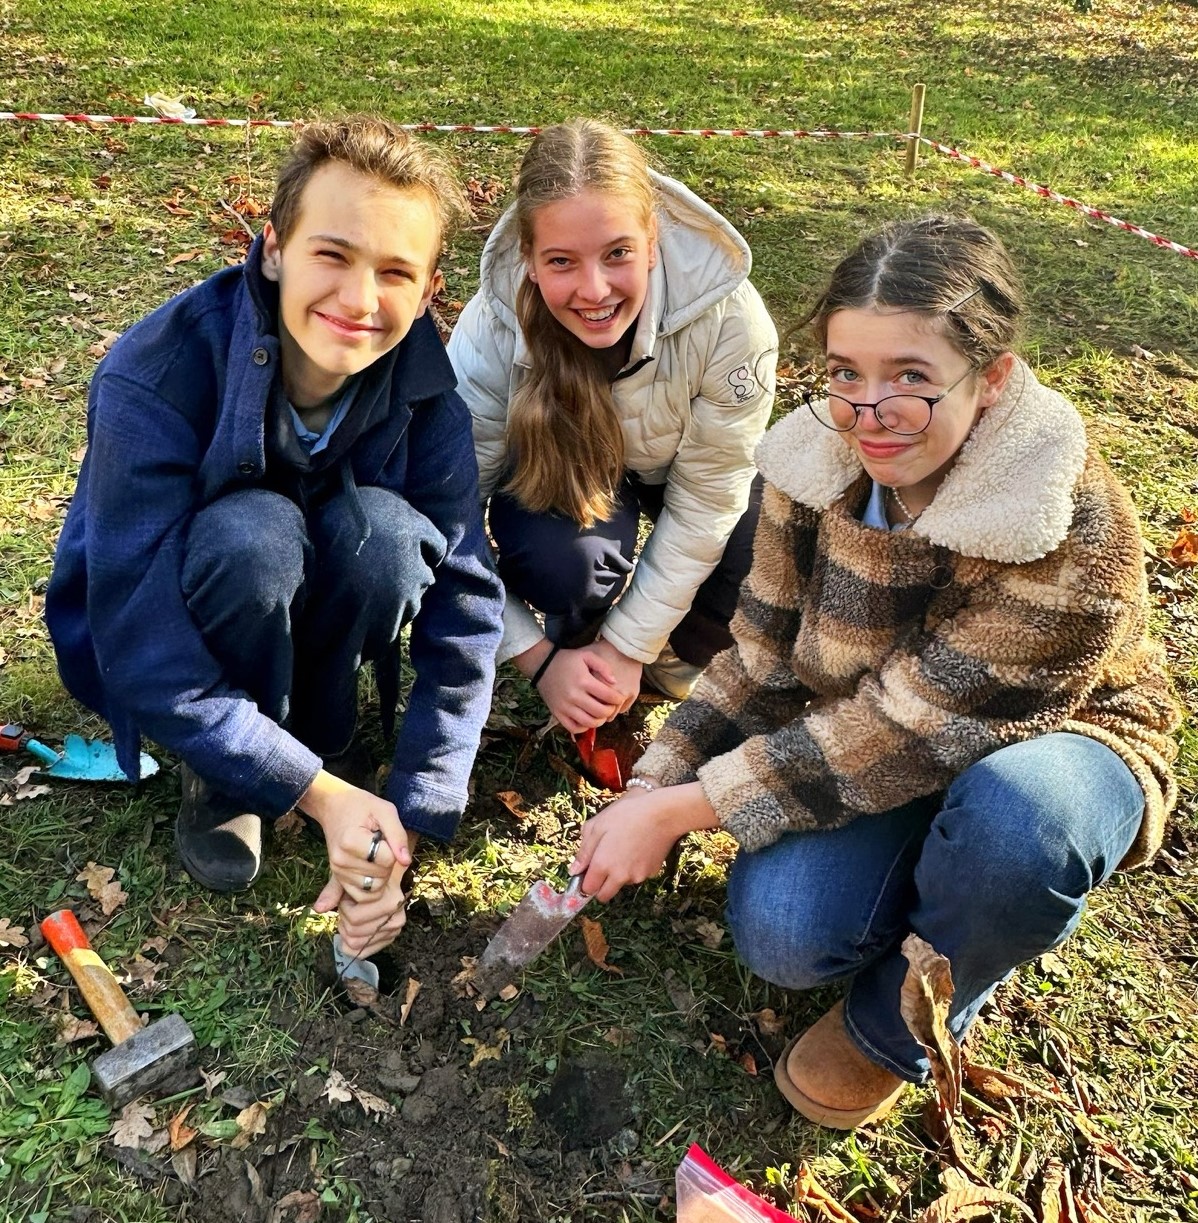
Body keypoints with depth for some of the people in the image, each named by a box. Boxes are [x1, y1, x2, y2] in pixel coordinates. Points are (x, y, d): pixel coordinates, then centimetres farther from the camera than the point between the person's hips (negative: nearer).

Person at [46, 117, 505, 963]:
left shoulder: (425, 393, -21)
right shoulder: (153, 382, -31)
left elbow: (465, 607, -20)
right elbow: (143, 653, -30)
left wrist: (408, 823, -27)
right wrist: (318, 794, -32)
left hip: (308, 621, 3)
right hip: (161, 634, -2)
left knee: (385, 526, -30)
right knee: (251, 533, -36)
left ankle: (326, 729, -3)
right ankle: (218, 781, -9)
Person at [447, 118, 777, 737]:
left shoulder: (728, 316, -34)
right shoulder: (492, 329, -32)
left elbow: (705, 499, -23)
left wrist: (630, 646, -20)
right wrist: (540, 658, -24)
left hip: (679, 469, 1)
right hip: (552, 471, 0)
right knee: (566, 558, -34)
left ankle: (670, 656, 6)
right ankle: (573, 641, 3)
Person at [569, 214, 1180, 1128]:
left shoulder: (1075, 541, -33)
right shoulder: (816, 463, -16)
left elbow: (902, 736, -30)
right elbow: (764, 660, -6)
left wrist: (678, 811, -26)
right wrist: (651, 795, -15)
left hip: (1052, 740, -3)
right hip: (867, 736, 3)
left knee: (1015, 821, -39)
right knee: (780, 933, -22)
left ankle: (895, 1034, -7)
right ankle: (932, 880, 12)